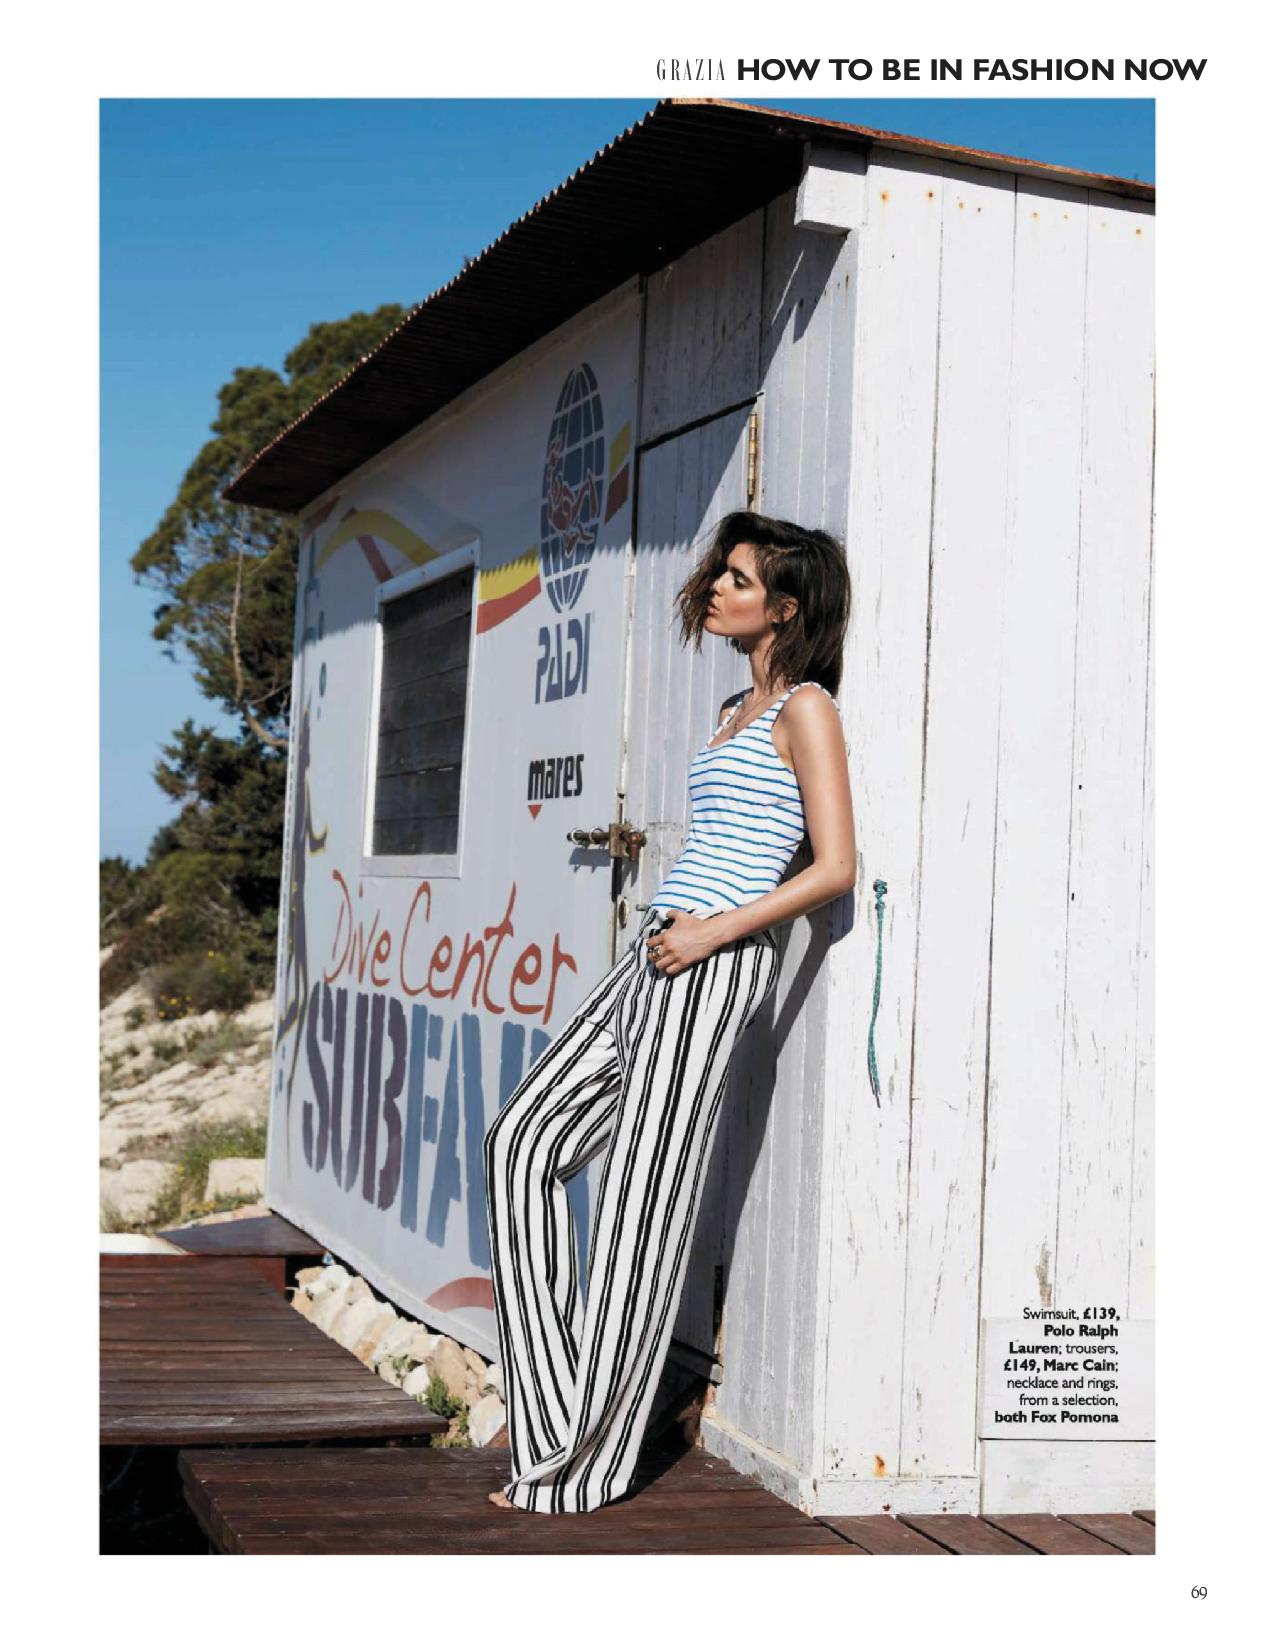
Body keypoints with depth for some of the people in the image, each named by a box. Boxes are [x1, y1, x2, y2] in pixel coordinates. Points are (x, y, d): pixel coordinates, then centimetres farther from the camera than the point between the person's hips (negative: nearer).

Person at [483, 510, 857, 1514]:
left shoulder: (805, 709, -5)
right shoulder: (741, 711, 21)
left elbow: (837, 867, -14)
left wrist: (716, 931, -17)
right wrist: (675, 928, 15)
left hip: (718, 965, -10)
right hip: (660, 957, 10)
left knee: (643, 1196, -7)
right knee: (526, 1139, 6)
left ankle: (589, 1465, 1)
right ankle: (556, 1393, 10)